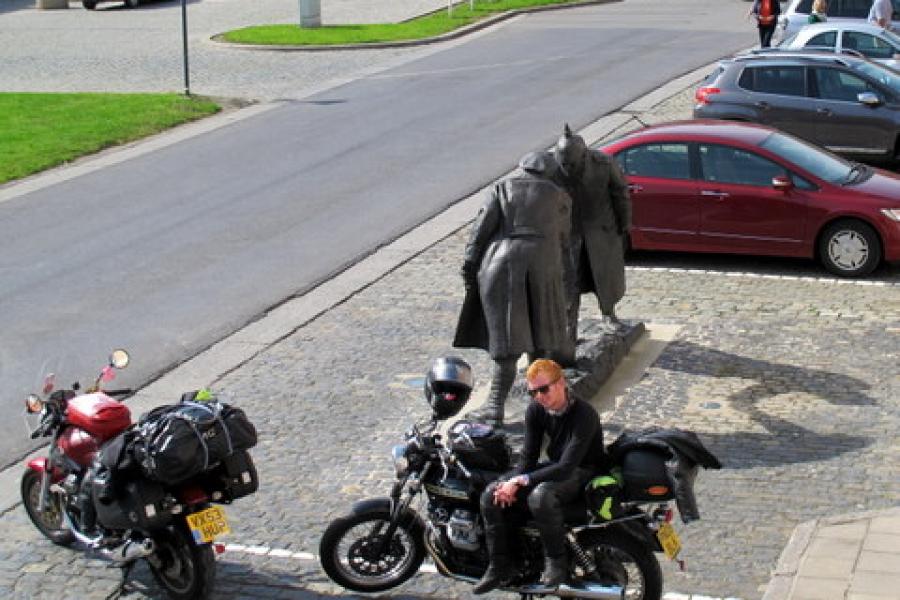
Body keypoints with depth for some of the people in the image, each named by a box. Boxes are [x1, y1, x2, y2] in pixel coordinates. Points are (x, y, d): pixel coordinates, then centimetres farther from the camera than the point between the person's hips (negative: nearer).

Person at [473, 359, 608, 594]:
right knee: (491, 495, -10)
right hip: (553, 466, 7)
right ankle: (500, 566, 0)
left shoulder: (584, 415, -26)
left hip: (583, 471, -7)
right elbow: (529, 456, -1)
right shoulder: (535, 411, -4)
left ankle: (557, 561, -17)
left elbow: (567, 467, -30)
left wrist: (521, 480, -30)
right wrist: (511, 484, -21)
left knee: (540, 496, -39)